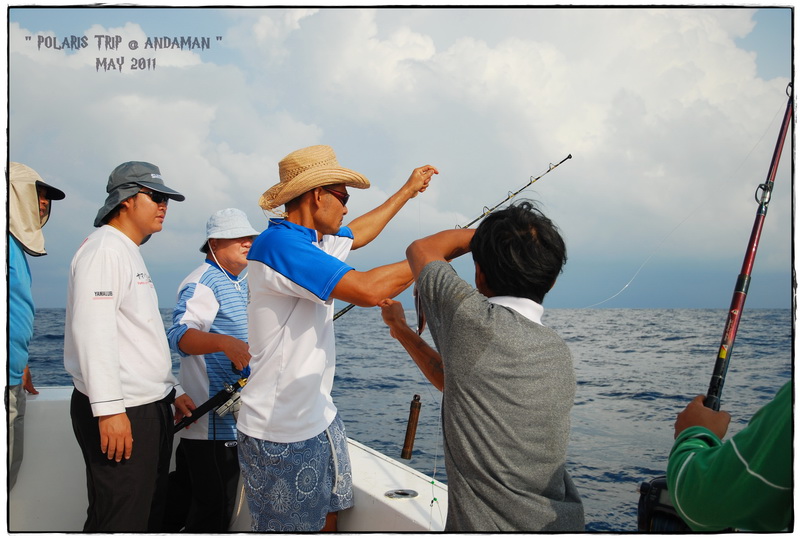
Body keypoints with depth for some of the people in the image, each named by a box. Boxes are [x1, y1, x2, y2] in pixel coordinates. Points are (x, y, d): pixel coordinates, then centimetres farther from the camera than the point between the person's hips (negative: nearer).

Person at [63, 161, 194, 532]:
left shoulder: (131, 253, 20)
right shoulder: (103, 248, -11)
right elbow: (93, 332, -21)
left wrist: (172, 390, 21)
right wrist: (109, 409, -26)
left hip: (152, 408, 10)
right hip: (120, 413, -10)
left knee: (150, 515, 15)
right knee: (120, 523, -5)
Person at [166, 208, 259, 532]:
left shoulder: (243, 283, 17)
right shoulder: (202, 283, -13)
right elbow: (179, 335, -31)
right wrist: (224, 342, -46)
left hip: (234, 417, 10)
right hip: (210, 423, -10)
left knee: (220, 503, 17)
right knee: (212, 510, -4)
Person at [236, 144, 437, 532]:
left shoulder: (312, 241, 8)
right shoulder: (277, 243, -22)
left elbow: (358, 235, 29)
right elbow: (367, 290, -30)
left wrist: (407, 191, 37)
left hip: (319, 416, 10)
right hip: (281, 432, -10)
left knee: (328, 514, 18)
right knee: (293, 526, 4)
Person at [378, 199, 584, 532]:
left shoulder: (476, 320, -18)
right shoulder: (559, 352, 2)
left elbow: (421, 250, 1)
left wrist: (485, 230, 14)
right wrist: (402, 330, 22)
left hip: (487, 526, -6)